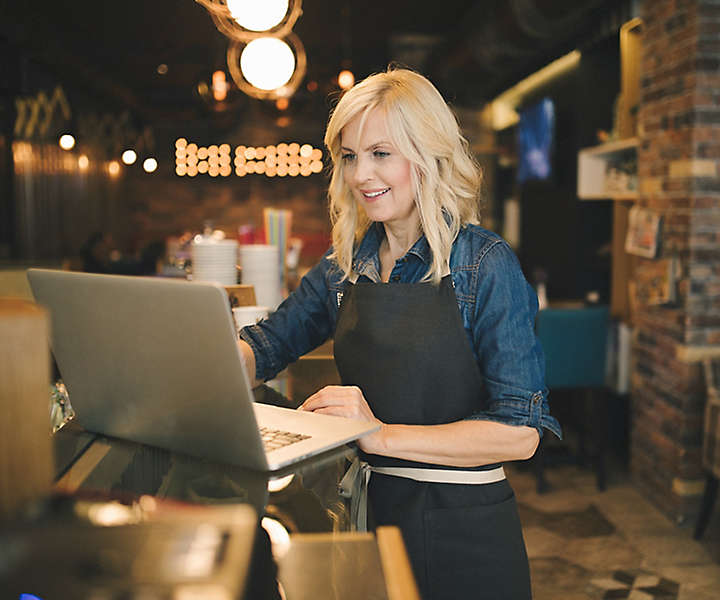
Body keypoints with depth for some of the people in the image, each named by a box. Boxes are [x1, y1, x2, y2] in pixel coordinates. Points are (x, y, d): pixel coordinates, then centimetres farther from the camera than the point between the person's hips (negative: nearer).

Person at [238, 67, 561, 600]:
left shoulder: (485, 263, -15)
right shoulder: (348, 262, 3)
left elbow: (521, 431, -19)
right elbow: (268, 344, 11)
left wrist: (384, 435, -27)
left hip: (464, 532, -5)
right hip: (370, 512, 5)